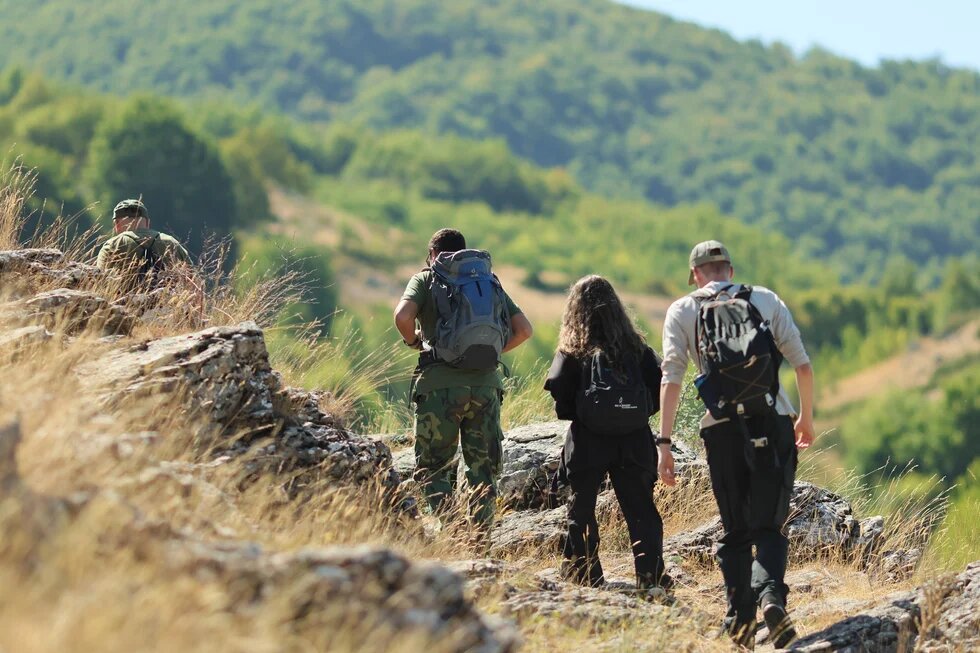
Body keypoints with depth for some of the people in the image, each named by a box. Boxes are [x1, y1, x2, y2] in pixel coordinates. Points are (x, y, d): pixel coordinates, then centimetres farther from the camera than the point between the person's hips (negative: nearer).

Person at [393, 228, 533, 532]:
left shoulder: (426, 279, 7)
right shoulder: (489, 281, 18)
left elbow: (403, 316, -11)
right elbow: (524, 330, 12)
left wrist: (414, 341, 8)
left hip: (441, 384, -3)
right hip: (486, 384, 3)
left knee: (433, 468, 5)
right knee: (484, 468, 10)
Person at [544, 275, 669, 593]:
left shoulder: (573, 350, -3)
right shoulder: (635, 346, 5)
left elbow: (559, 392, -14)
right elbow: (659, 384, -1)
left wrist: (572, 414, 4)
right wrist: (640, 412, 11)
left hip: (588, 443, -2)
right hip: (634, 441, 2)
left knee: (581, 508, 11)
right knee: (641, 510, 7)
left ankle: (582, 573, 11)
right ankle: (651, 575, 2)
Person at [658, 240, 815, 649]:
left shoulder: (682, 311, 9)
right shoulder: (766, 300, 12)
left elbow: (672, 377, -1)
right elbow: (802, 365, 8)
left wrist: (664, 442, -2)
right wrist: (806, 417, 22)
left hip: (722, 428, 0)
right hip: (774, 423, 0)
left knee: (735, 531, 12)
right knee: (769, 526, 2)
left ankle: (740, 620, 6)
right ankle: (770, 592, -24)